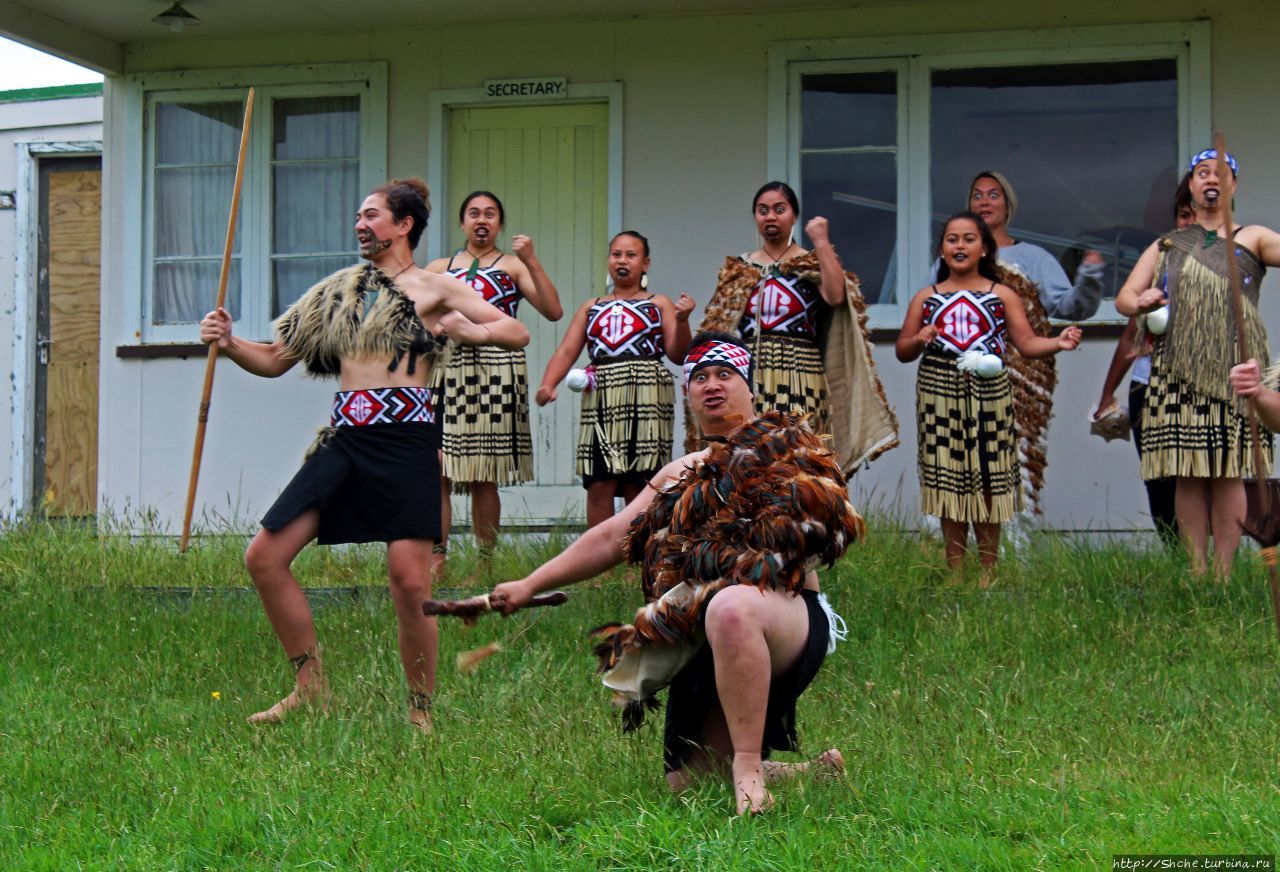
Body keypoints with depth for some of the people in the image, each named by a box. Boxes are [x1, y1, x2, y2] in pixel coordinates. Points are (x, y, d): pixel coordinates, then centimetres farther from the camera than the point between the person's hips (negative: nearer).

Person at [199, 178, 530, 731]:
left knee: (409, 581, -11)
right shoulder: (340, 290, 19)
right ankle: (311, 687, 11)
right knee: (264, 557, -2)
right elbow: (275, 360, 20)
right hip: (344, 437, 5)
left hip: (406, 436, -5)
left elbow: (517, 333, 3)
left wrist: (471, 331, -17)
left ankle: (420, 711, 5)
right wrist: (229, 344, 2)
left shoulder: (432, 288, 6)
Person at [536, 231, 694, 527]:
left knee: (639, 486, -1)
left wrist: (681, 320, -15)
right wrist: (547, 385, -9)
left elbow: (677, 355, 3)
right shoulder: (591, 308, 19)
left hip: (645, 401, -2)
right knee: (599, 486, -4)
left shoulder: (659, 304, 12)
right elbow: (566, 352, 8)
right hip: (601, 400, 2)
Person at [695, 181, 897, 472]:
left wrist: (822, 242, -9)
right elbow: (716, 333, 14)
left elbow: (835, 295, -13)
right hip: (747, 384, 2)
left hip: (799, 383, -2)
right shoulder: (737, 270, 16)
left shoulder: (812, 265, 9)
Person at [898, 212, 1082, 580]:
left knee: (988, 483, 0)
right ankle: (954, 573, 9)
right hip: (940, 395, 1)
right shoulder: (926, 298, 10)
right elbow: (902, 351, 10)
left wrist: (1059, 342, -19)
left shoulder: (1002, 296, 7)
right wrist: (918, 340, -11)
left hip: (989, 395, -1)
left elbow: (1027, 342, -1)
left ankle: (988, 573, 8)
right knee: (949, 483, 2)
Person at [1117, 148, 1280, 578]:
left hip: (1235, 370, -2)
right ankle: (1197, 571, 2)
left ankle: (1224, 573, -2)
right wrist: (1141, 302, -8)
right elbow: (1124, 297, 14)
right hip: (1179, 371, 2)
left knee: (1229, 472, -5)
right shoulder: (1166, 246, 20)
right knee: (1188, 473, -2)